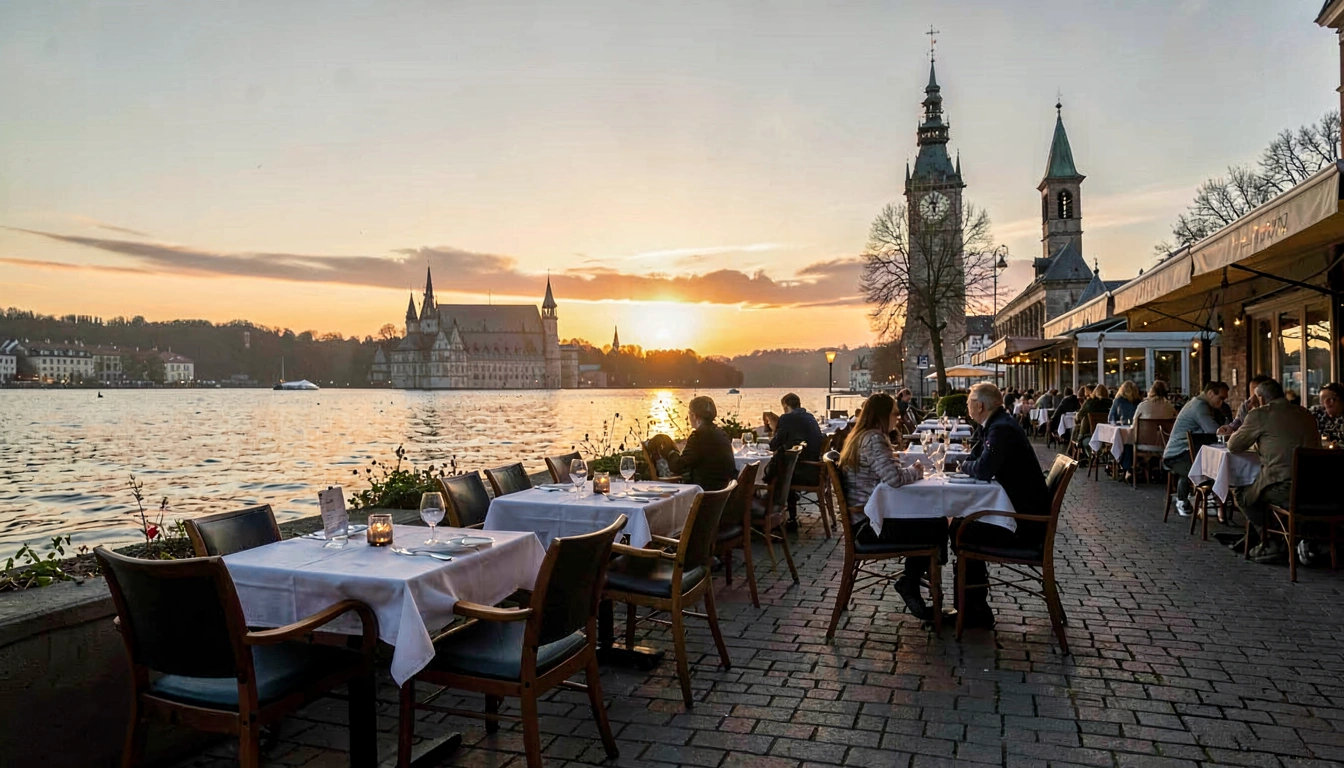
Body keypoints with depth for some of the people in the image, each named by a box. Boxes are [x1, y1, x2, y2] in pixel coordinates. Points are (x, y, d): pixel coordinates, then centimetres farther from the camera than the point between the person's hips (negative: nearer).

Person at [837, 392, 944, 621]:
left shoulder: (859, 437, 13)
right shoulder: (874, 439, -18)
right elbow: (895, 478, -27)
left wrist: (911, 471, 4)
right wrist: (916, 471, -7)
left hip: (866, 520, 10)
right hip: (870, 526, -10)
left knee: (936, 519, 11)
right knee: (937, 528, -7)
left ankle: (910, 584, 17)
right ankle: (909, 584, 10)